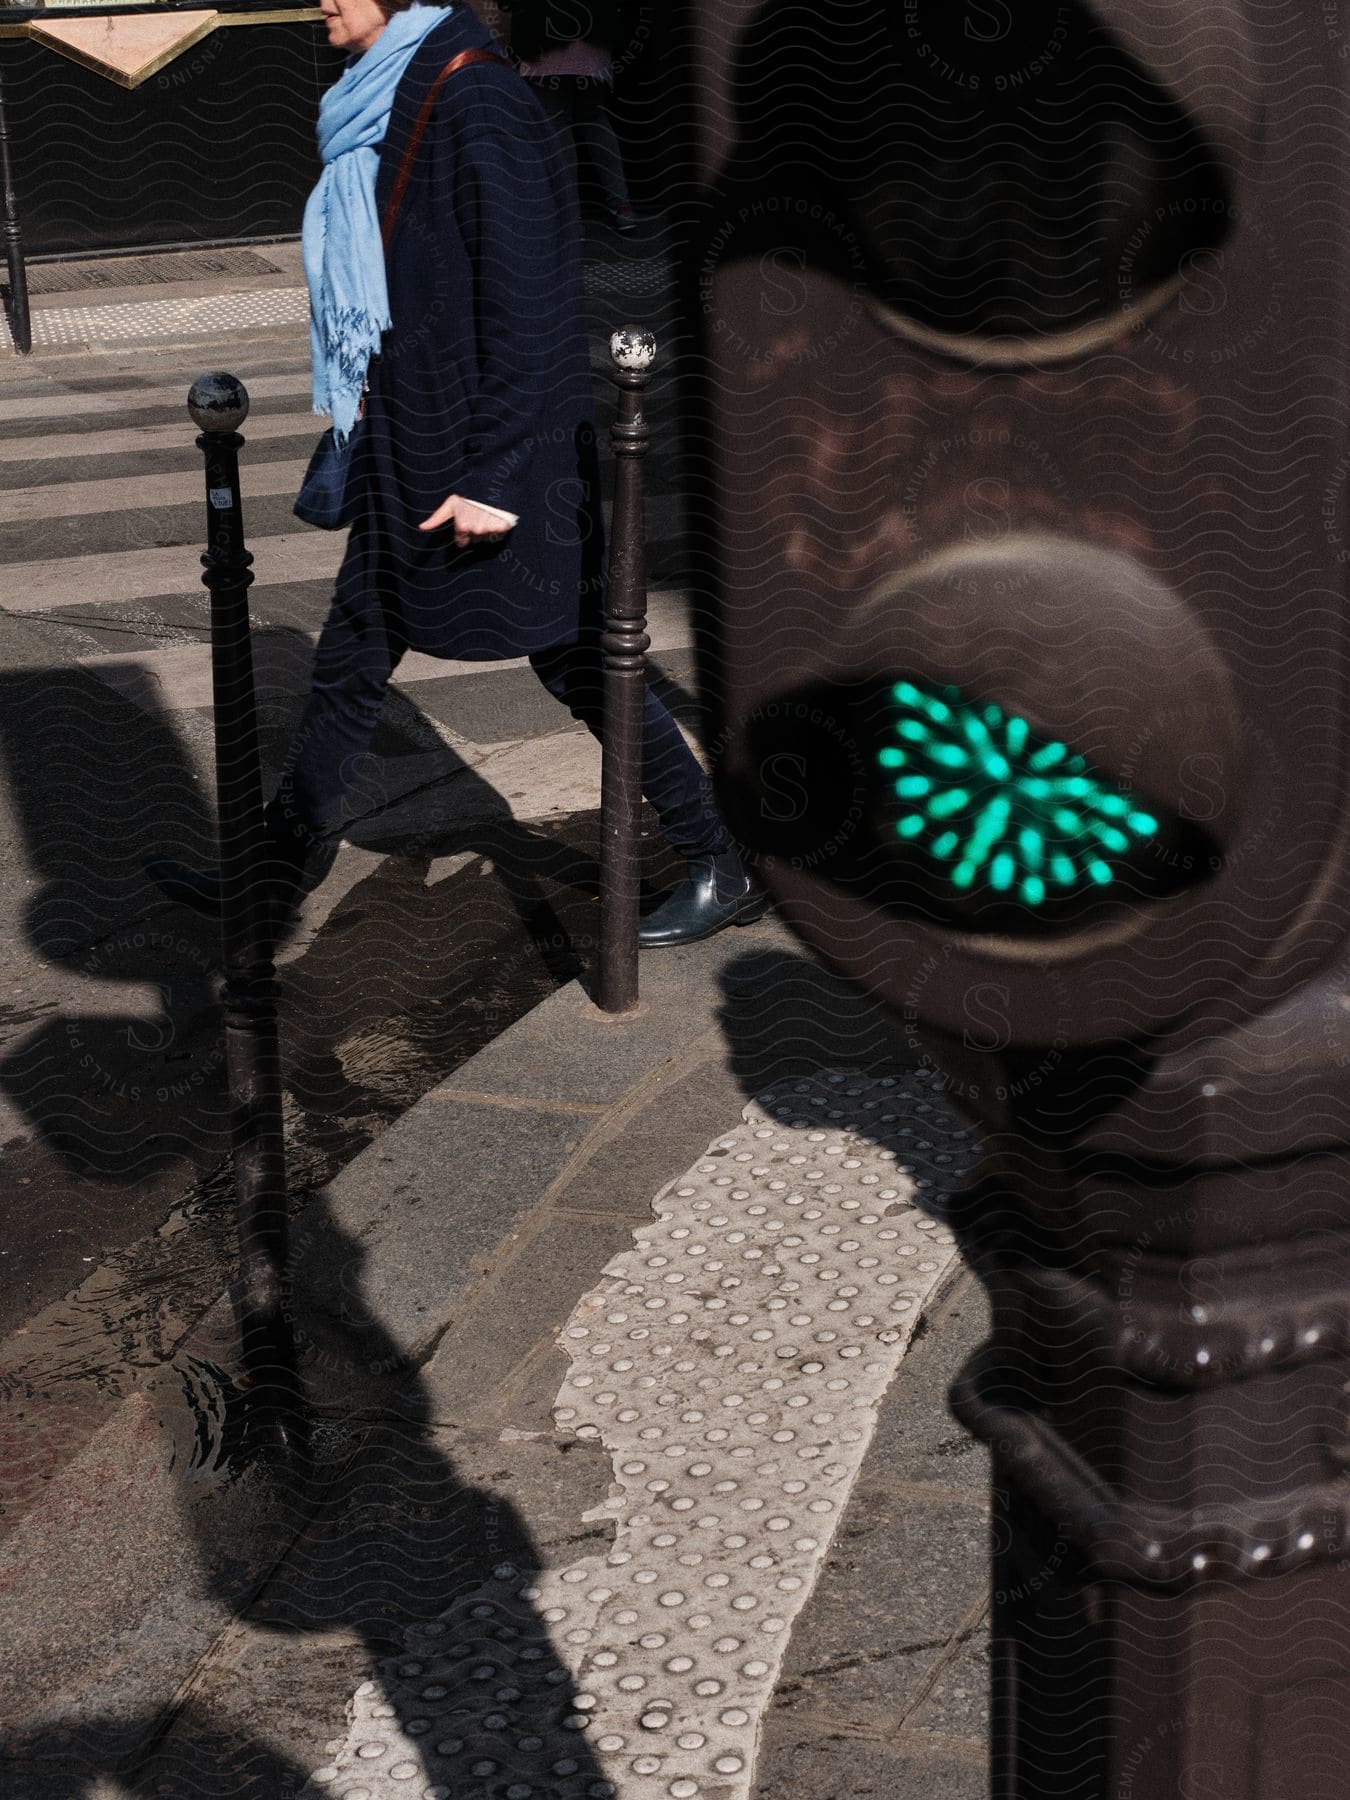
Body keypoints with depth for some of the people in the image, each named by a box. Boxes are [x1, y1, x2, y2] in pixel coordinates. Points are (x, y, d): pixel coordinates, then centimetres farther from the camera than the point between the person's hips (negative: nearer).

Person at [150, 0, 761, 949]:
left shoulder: (477, 105, -19)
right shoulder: (383, 106, 11)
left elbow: (525, 303, -22)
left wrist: (493, 475, -22)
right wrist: (370, 416, 22)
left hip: (491, 461, -9)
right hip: (413, 457, 9)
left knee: (579, 666, 1)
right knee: (351, 660, 14)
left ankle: (726, 873, 14)